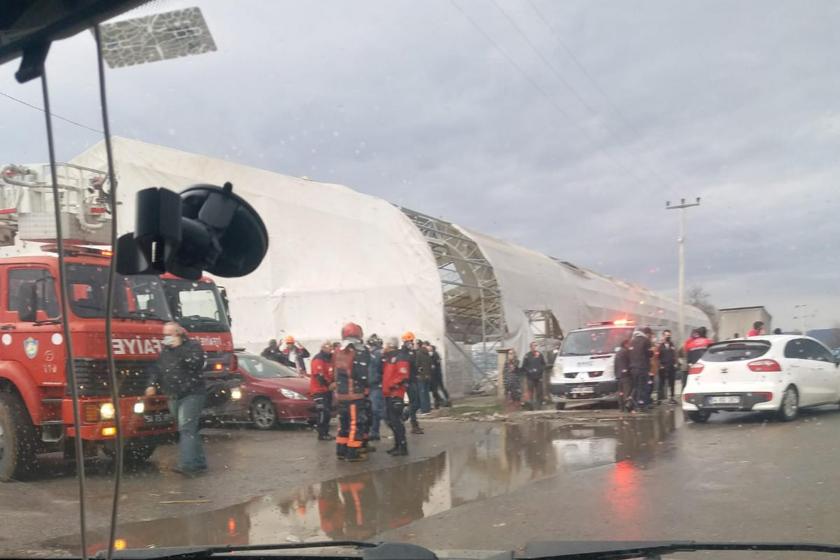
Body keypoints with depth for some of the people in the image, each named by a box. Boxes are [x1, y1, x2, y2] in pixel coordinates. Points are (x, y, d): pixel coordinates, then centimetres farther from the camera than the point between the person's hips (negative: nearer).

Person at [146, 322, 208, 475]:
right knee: (190, 430, 10)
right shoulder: (165, 352, 17)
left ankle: (186, 465, -24)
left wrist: (180, 348, -17)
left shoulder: (193, 346, -3)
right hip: (174, 398, 7)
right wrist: (153, 385, 6)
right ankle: (199, 463, 17)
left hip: (192, 395, -7)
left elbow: (196, 362, -20)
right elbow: (158, 370, 23)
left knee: (186, 429, -18)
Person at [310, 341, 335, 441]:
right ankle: (322, 434, -9)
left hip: (327, 389, 10)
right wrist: (329, 385, -20)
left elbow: (332, 373, 21)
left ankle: (326, 433, 19)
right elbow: (319, 375, -23)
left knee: (328, 412, 12)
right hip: (319, 390, -10)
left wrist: (334, 382, 2)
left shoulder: (330, 358, 16)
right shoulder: (318, 359, -15)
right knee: (323, 412, -13)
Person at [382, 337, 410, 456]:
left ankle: (403, 447, -8)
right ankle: (397, 445, 23)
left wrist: (393, 385, -19)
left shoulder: (400, 357, -11)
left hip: (396, 393, -10)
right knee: (390, 419, 14)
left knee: (396, 420, -12)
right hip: (388, 393, 10)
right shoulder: (388, 357, 17)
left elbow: (403, 376, -19)